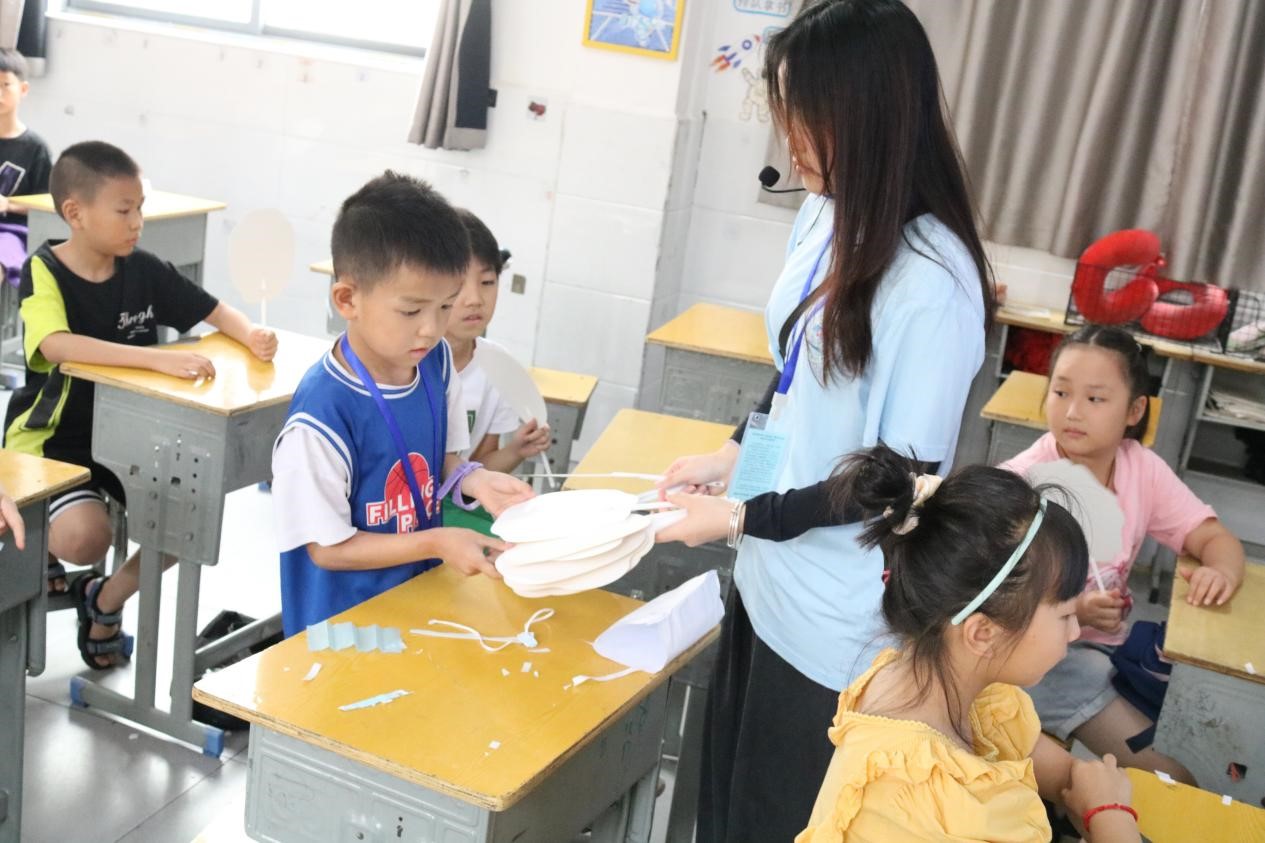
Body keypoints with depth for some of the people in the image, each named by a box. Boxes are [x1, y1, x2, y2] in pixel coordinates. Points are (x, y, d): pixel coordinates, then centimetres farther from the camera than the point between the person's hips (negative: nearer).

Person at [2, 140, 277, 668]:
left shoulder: (144, 270, -3)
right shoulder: (43, 272, -16)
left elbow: (215, 311, 5)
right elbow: (57, 346, -35)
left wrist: (251, 335, -20)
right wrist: (158, 359, -45)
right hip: (53, 438, -5)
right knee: (85, 539, -28)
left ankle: (107, 599, 13)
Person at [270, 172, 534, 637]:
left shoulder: (436, 361, -8)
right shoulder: (320, 416, -28)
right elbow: (327, 547, -18)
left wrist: (471, 478, -14)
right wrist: (434, 542, -25)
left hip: (421, 595, 6)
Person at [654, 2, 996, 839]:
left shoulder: (933, 284, -25)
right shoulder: (827, 215, 0)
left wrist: (744, 517, -16)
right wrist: (736, 453, 4)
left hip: (837, 619, -7)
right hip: (770, 577, 7)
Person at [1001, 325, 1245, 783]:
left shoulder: (1144, 469, -2)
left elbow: (1214, 536, 1)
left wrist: (1223, 570, -22)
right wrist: (1073, 609, -30)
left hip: (1109, 639, 6)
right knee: (1165, 774, -16)